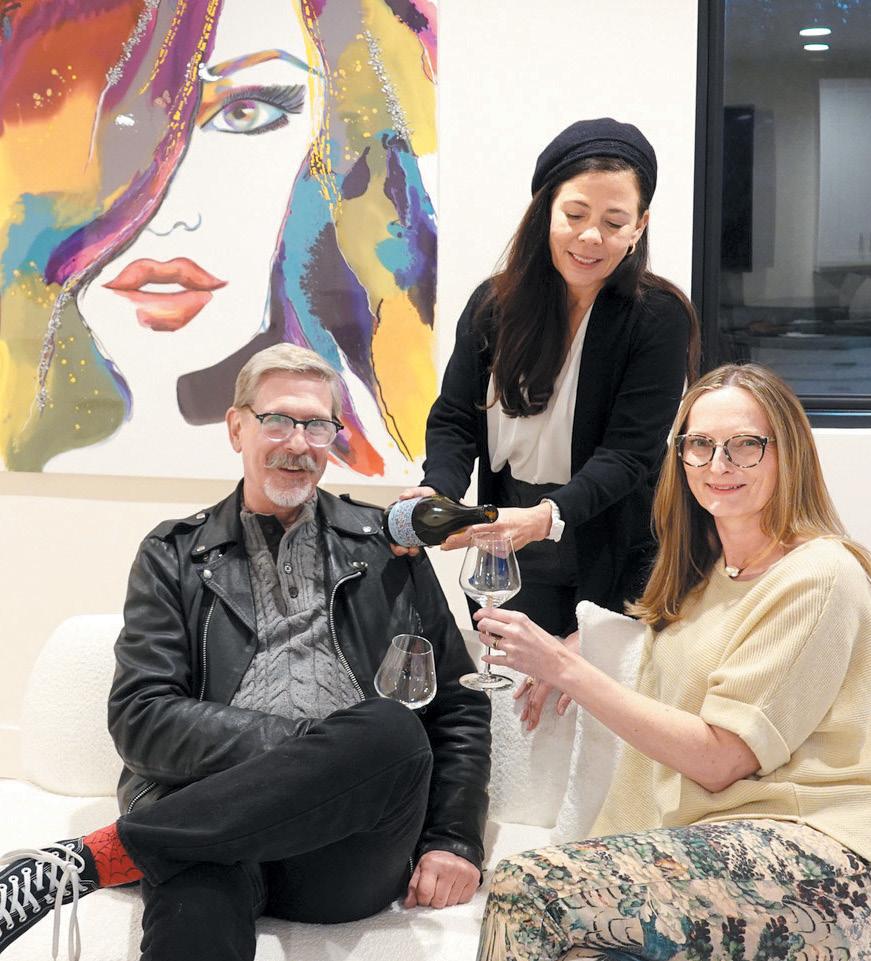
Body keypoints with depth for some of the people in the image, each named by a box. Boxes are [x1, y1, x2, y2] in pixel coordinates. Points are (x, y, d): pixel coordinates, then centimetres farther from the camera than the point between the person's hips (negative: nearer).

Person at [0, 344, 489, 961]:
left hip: (349, 856, 4)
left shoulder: (388, 547, 19)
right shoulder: (174, 557, 16)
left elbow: (458, 706, 18)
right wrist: (299, 746, -10)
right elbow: (141, 717, 3)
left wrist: (453, 841, 3)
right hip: (216, 826, -4)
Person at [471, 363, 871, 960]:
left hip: (807, 858, -7)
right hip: (709, 838, 7)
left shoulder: (818, 576, -9)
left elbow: (719, 760, -13)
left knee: (523, 890, -23)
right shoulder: (705, 570, 15)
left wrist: (566, 669, -16)